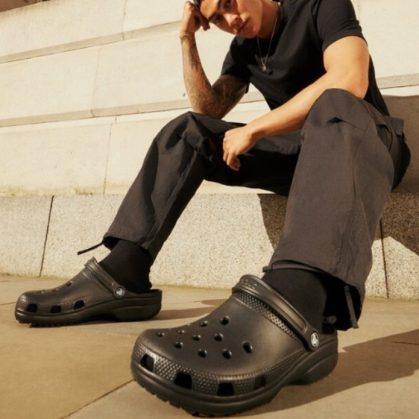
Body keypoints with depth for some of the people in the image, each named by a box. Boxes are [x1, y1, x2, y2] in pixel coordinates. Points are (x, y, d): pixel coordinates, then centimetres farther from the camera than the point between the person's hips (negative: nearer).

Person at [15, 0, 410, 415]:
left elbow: (349, 81, -21)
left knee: (337, 105, -37)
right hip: (298, 153, 5)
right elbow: (208, 109, 7)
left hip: (363, 145, -4)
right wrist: (188, 40, 3)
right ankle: (122, 277, -23)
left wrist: (254, 128, -20)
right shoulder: (244, 48, 14)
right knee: (187, 130, -9)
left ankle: (294, 306, -62)